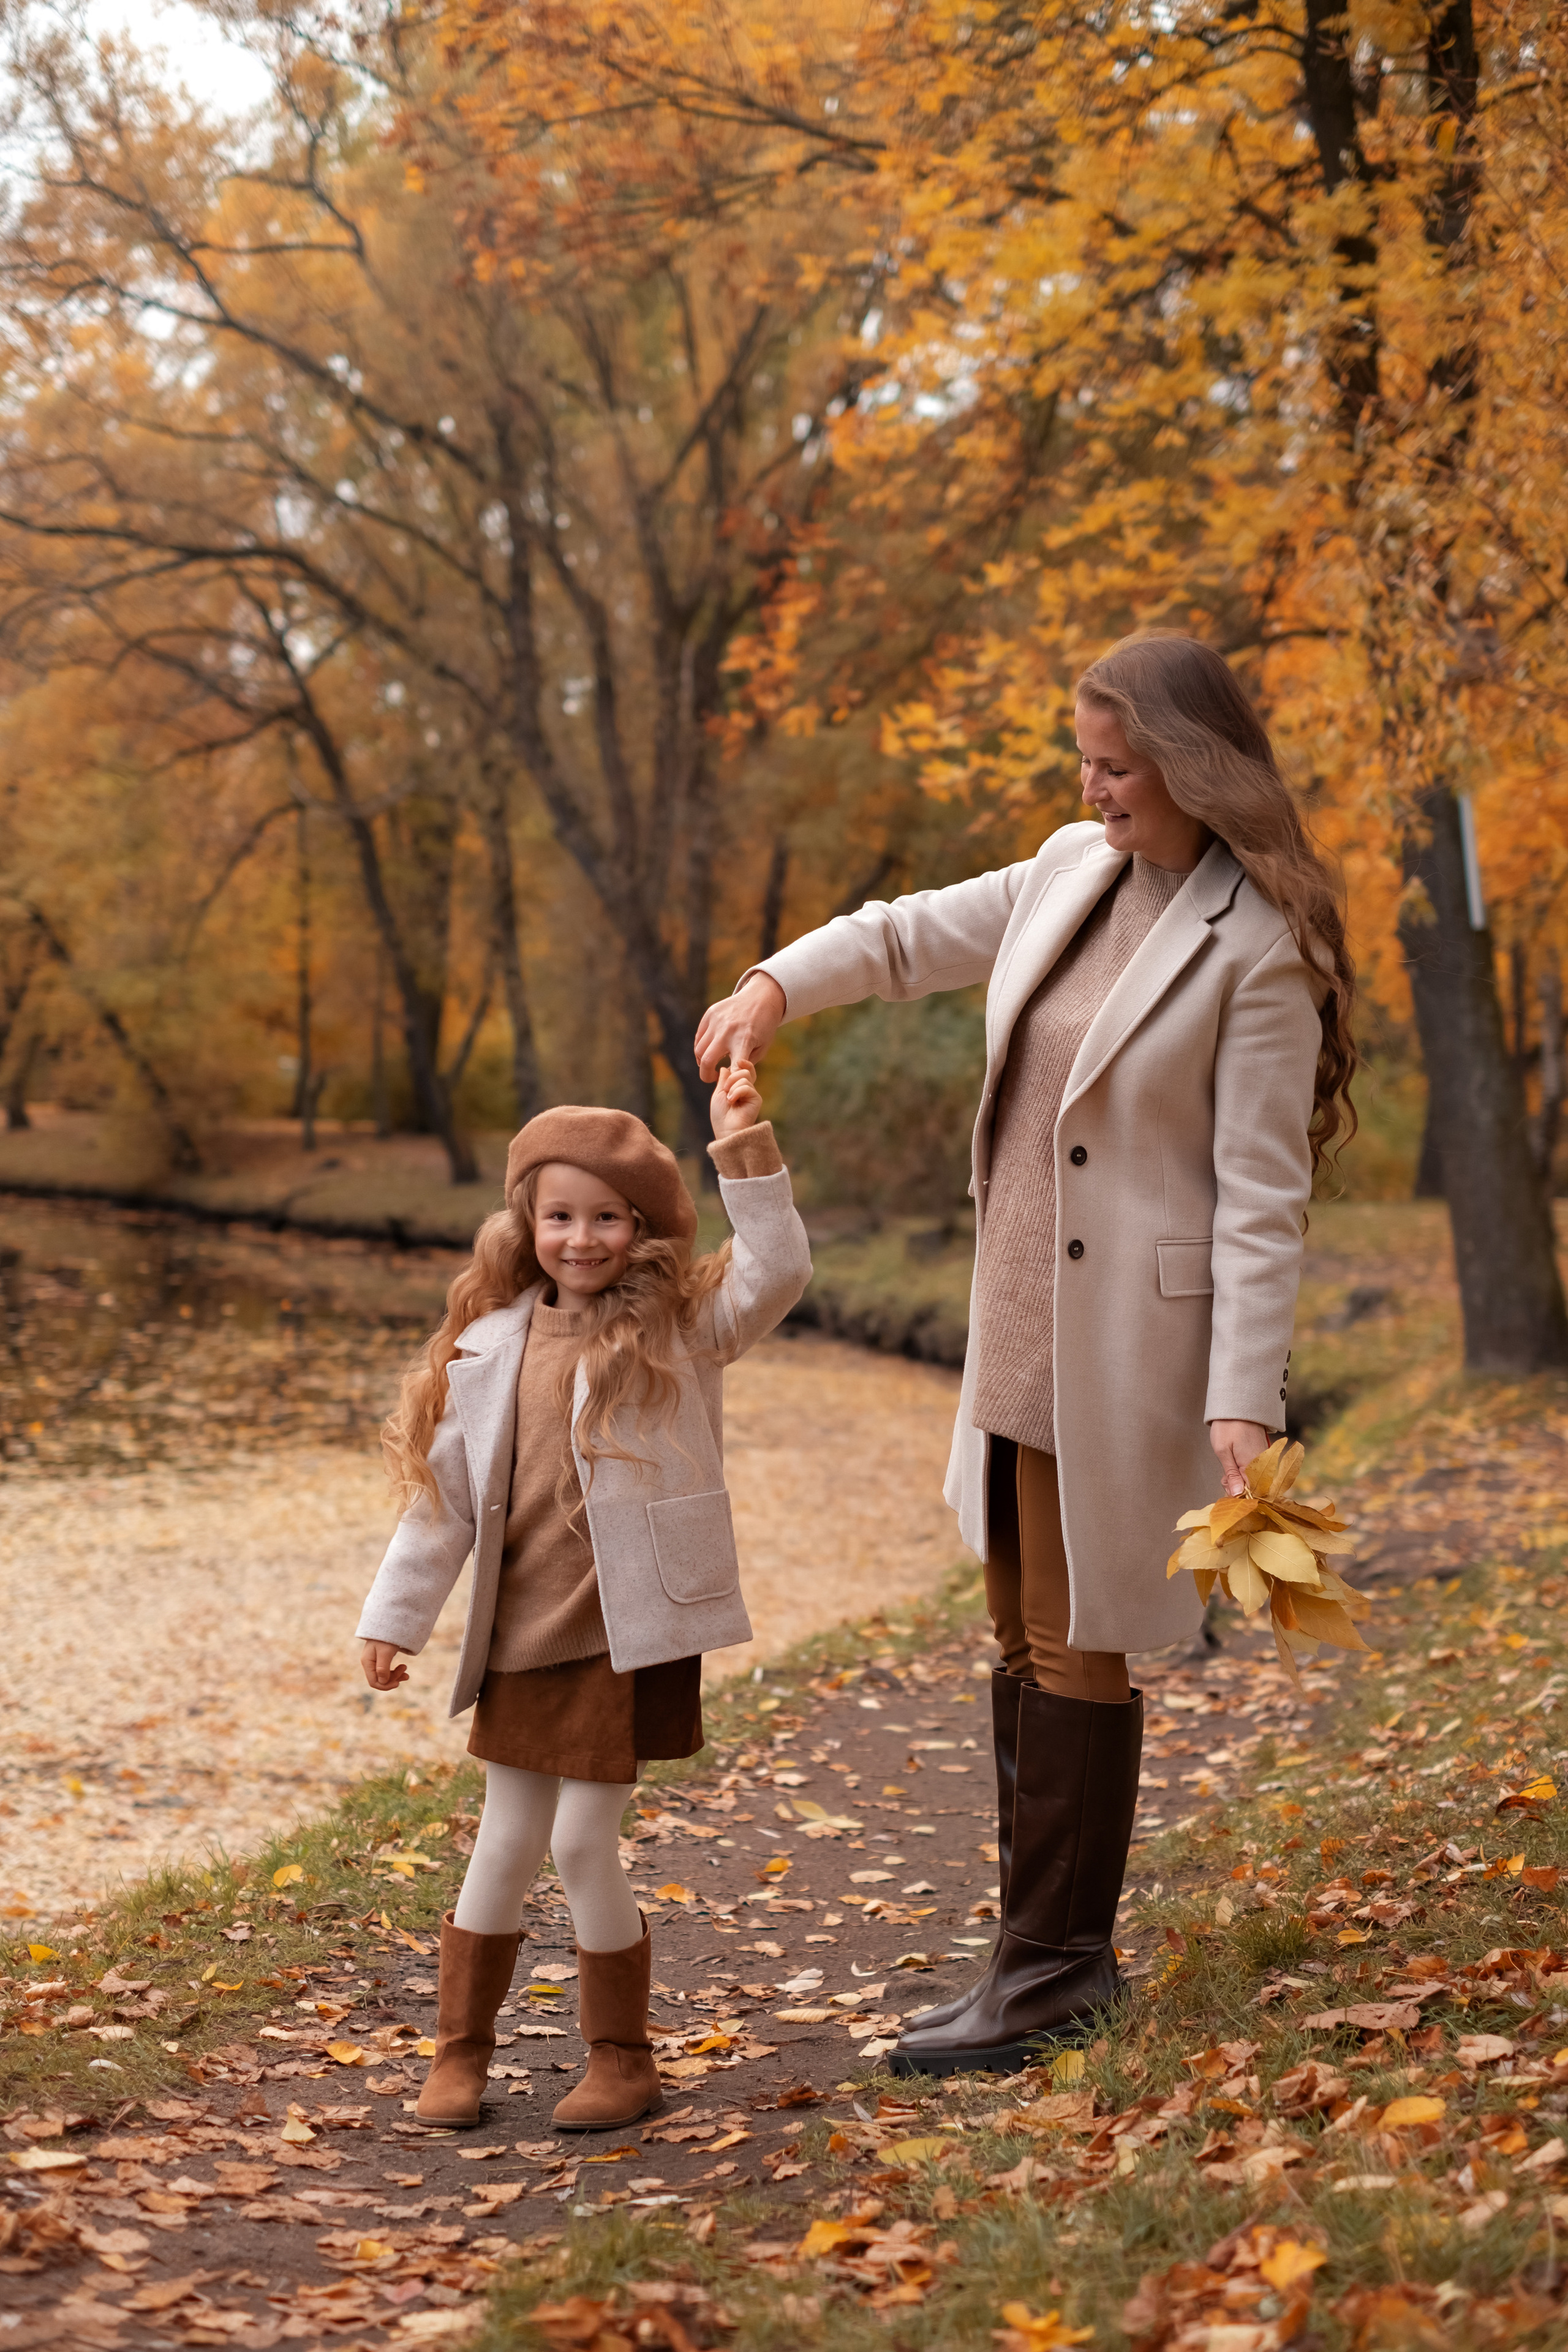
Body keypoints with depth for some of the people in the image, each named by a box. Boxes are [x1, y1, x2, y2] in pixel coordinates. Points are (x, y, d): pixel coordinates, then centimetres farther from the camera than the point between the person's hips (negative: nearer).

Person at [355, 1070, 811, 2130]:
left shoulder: (680, 1328, -4)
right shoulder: (492, 1347, 5)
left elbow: (779, 1268, -21)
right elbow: (442, 1489, 11)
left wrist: (745, 1146, -29)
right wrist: (396, 1616, 11)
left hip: (628, 1633, -4)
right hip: (520, 1633, 4)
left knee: (584, 1842, -1)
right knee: (507, 1843, 13)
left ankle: (624, 2059, 17)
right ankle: (460, 2051, 27)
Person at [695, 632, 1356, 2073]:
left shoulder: (1259, 950, -15)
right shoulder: (1070, 873, 6)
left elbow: (1263, 1196, -17)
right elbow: (913, 937, 20)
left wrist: (1241, 1403, -21)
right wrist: (779, 985, 1)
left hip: (1129, 1341, -8)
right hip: (1017, 1327, 8)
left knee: (1077, 1648, 0)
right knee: (1027, 1638, 14)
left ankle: (1054, 1969, 12)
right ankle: (1061, 1949, 27)